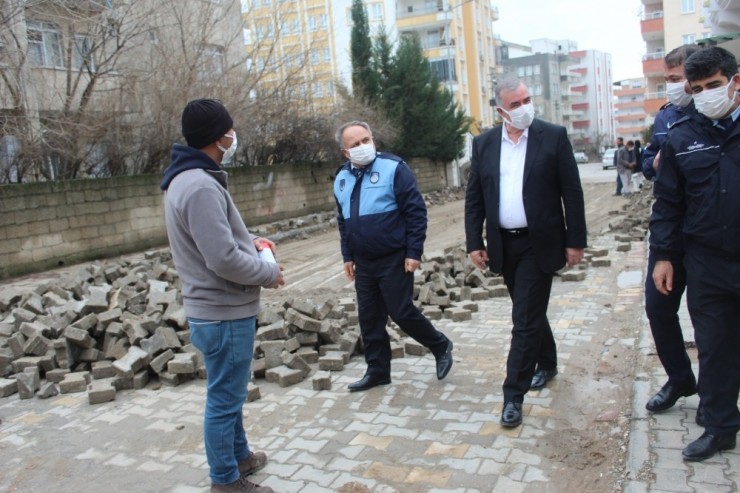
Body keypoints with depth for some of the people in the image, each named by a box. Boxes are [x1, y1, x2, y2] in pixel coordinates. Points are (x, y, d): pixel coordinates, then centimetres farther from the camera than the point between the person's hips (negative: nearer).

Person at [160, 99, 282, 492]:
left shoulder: (186, 179, 9)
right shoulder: (200, 186, -25)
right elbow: (224, 260, -27)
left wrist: (249, 240, 8)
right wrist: (269, 273, -12)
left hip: (219, 309, 10)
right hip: (224, 314, -10)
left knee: (230, 394, 24)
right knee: (224, 399, 5)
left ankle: (239, 455, 42)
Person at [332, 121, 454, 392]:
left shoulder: (393, 168, -10)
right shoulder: (342, 178, 8)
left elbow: (416, 211, -12)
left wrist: (414, 252, -15)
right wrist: (347, 256, 15)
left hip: (394, 259, -6)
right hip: (363, 263, 6)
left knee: (402, 312, -1)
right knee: (369, 319, 10)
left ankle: (441, 346, 24)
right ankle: (377, 370, 25)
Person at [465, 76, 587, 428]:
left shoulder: (554, 136, -5)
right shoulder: (484, 143, 4)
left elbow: (571, 192, -5)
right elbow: (474, 198, 5)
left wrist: (575, 240, -6)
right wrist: (474, 243, 0)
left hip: (539, 243, -4)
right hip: (503, 245, 4)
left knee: (525, 319, -5)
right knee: (530, 312, 19)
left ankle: (513, 395, 4)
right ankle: (547, 363, 42)